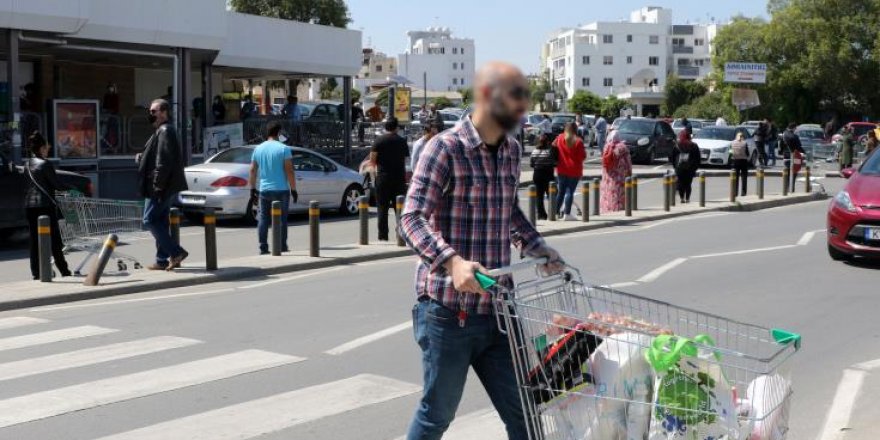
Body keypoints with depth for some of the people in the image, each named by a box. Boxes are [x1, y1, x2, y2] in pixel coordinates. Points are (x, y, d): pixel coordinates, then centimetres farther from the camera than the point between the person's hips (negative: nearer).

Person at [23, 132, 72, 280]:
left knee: (34, 239, 7)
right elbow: (57, 184, -10)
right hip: (45, 205, -6)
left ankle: (36, 272, 5)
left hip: (29, 205, 6)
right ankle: (64, 271, 4)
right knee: (54, 239, 0)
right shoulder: (45, 164, -11)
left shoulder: (28, 164, 11)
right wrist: (71, 189, 4)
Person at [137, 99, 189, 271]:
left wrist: (157, 185, -23)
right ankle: (162, 260, 15)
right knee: (160, 222, 12)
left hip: (162, 187, -10)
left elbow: (164, 161, -22)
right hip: (166, 188, 10)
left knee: (150, 220, -9)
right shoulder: (163, 131, 19)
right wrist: (142, 158, 8)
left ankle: (176, 252, -10)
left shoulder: (165, 131, -14)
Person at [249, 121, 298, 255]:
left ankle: (263, 248, 5)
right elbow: (289, 171, -12)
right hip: (280, 190, -4)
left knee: (263, 219, 7)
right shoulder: (283, 149, -8)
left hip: (263, 190, 4)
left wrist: (253, 190, 13)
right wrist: (293, 190, -6)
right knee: (281, 219, 3)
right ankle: (282, 248, 4)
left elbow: (252, 171, 8)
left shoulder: (258, 149, 7)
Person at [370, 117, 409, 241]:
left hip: (383, 177, -2)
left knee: (382, 208, 1)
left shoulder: (379, 140, -3)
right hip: (399, 177, 2)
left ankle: (383, 236, -3)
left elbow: (372, 160, -7)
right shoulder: (402, 141, 5)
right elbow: (405, 160, 7)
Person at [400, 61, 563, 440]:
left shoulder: (512, 151, 11)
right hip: (448, 311, -6)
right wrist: (452, 261, -34)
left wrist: (538, 249, 17)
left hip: (496, 309, 6)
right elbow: (412, 218, -20)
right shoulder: (446, 148, -11)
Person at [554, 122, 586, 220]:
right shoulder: (578, 141, -13)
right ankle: (567, 214, -1)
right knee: (570, 191, 0)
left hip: (561, 170, 3)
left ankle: (557, 211, 17)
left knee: (561, 191, 14)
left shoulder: (559, 138, -2)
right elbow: (583, 156, -9)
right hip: (574, 170, -3)